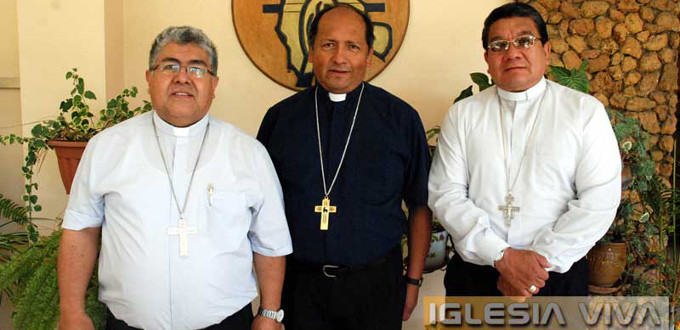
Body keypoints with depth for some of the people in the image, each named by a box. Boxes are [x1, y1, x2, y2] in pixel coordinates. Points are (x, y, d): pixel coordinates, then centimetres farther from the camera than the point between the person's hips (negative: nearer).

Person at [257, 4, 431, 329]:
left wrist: (413, 281, 1)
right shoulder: (280, 117, 0)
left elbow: (420, 206, 2)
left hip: (376, 282, 0)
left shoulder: (401, 118, -3)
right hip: (300, 282, 1)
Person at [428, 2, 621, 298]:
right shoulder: (462, 114, 1)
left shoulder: (586, 111, -2)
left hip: (557, 276, -1)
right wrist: (502, 257, -15)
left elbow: (598, 201, -8)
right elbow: (445, 194, -6)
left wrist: (541, 261, -14)